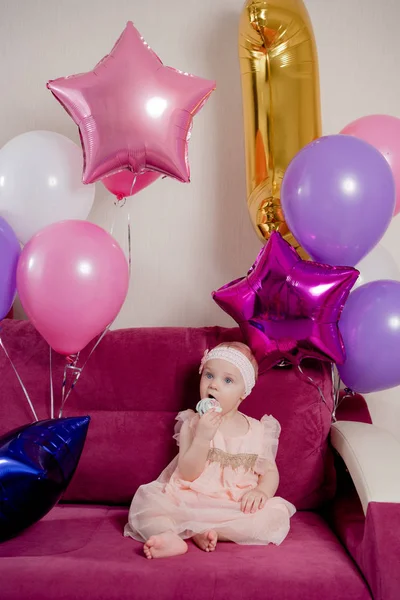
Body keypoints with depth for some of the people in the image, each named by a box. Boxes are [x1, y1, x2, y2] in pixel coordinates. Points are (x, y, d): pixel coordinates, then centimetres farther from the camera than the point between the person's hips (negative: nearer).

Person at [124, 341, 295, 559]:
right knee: (144, 500, -21)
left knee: (277, 516, -26)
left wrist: (262, 491, -16)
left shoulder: (258, 431, 6)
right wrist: (202, 438, -22)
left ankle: (204, 531, -25)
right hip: (190, 502, -1)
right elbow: (187, 474, -7)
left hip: (238, 508, 1)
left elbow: (270, 471, 7)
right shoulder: (193, 424, 2)